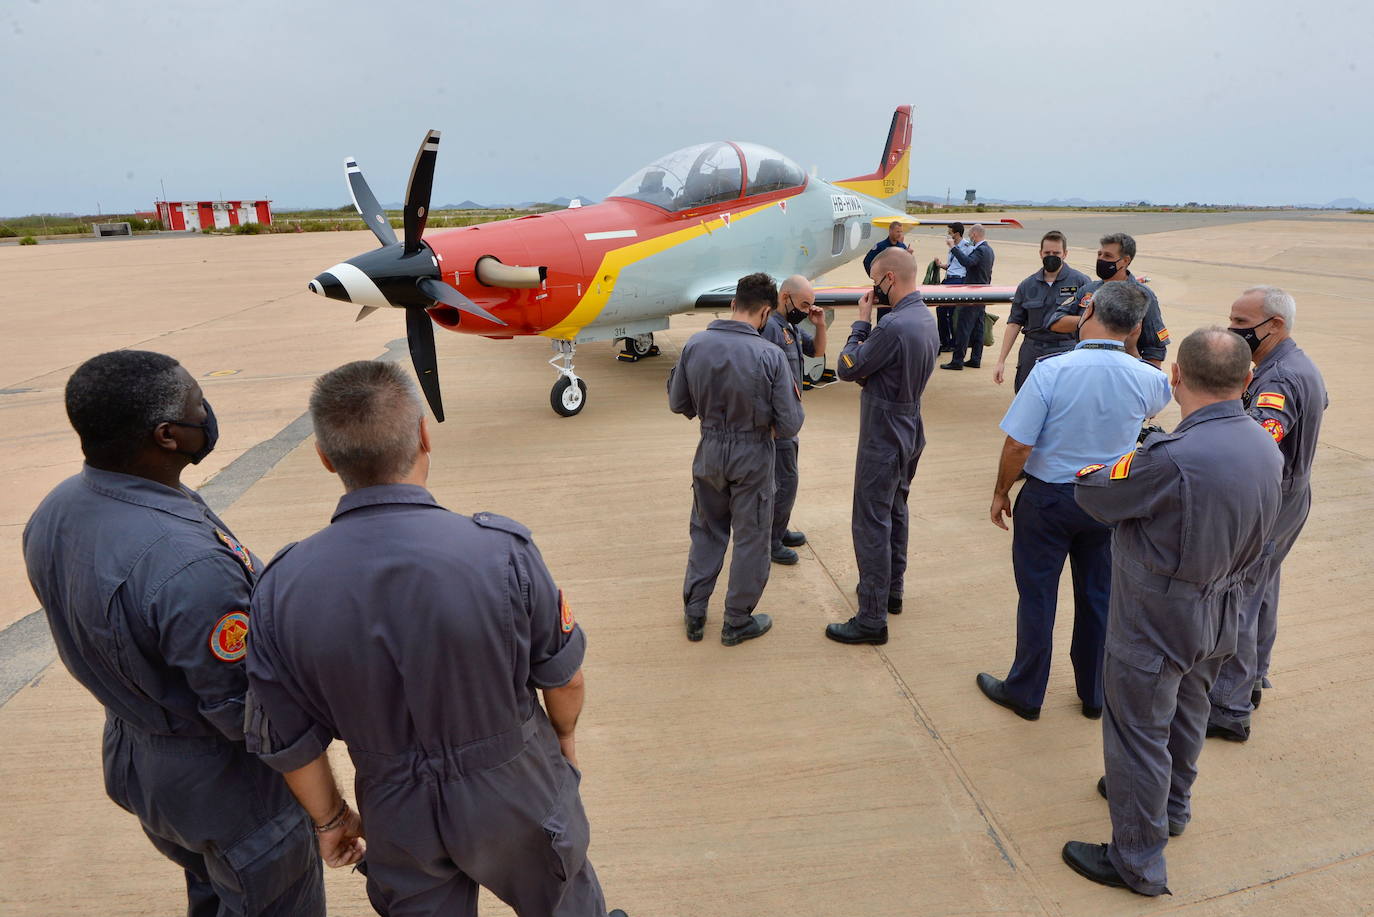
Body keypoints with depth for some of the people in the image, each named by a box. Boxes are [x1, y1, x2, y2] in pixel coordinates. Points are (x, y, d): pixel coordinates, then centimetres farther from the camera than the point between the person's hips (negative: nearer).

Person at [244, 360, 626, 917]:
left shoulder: (280, 590, -19)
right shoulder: (501, 552, -28)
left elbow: (290, 745, -7)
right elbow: (564, 680, -14)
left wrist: (330, 818, 12)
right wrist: (564, 733, 8)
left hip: (397, 816, 3)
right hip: (513, 794, -2)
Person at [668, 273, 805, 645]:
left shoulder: (694, 344, -9)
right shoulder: (770, 355, -19)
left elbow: (678, 404, 0)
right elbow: (789, 426, -15)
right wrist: (794, 399, 5)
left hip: (709, 451, 4)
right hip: (752, 458, -3)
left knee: (706, 532, 21)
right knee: (751, 538, 14)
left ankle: (693, 614, 30)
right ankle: (738, 622, 27)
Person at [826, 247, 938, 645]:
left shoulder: (894, 325, -25)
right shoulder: (927, 318, 6)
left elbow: (847, 369, -16)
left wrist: (861, 321, -7)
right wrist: (871, 323, -3)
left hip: (883, 437, -10)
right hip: (909, 431, 10)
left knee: (871, 524, -4)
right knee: (895, 512, 22)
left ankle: (872, 618, 2)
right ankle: (891, 589, 38)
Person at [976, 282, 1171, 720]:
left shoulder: (1051, 370, -22)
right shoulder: (1147, 379, -9)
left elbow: (1018, 443, -21)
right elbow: (1162, 397, 18)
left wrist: (1001, 492, -6)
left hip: (1048, 498, -3)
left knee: (1037, 596, 10)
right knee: (1098, 597, 18)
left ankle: (1025, 693, 25)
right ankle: (1093, 694, 35)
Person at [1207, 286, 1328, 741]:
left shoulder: (1279, 378, -26)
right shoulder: (1303, 365, 7)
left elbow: (1260, 440, -45)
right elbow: (1321, 398, 31)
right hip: (1291, 496, 11)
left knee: (1234, 604, -3)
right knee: (1261, 592, 23)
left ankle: (1229, 709, 6)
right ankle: (1252, 679, 39)